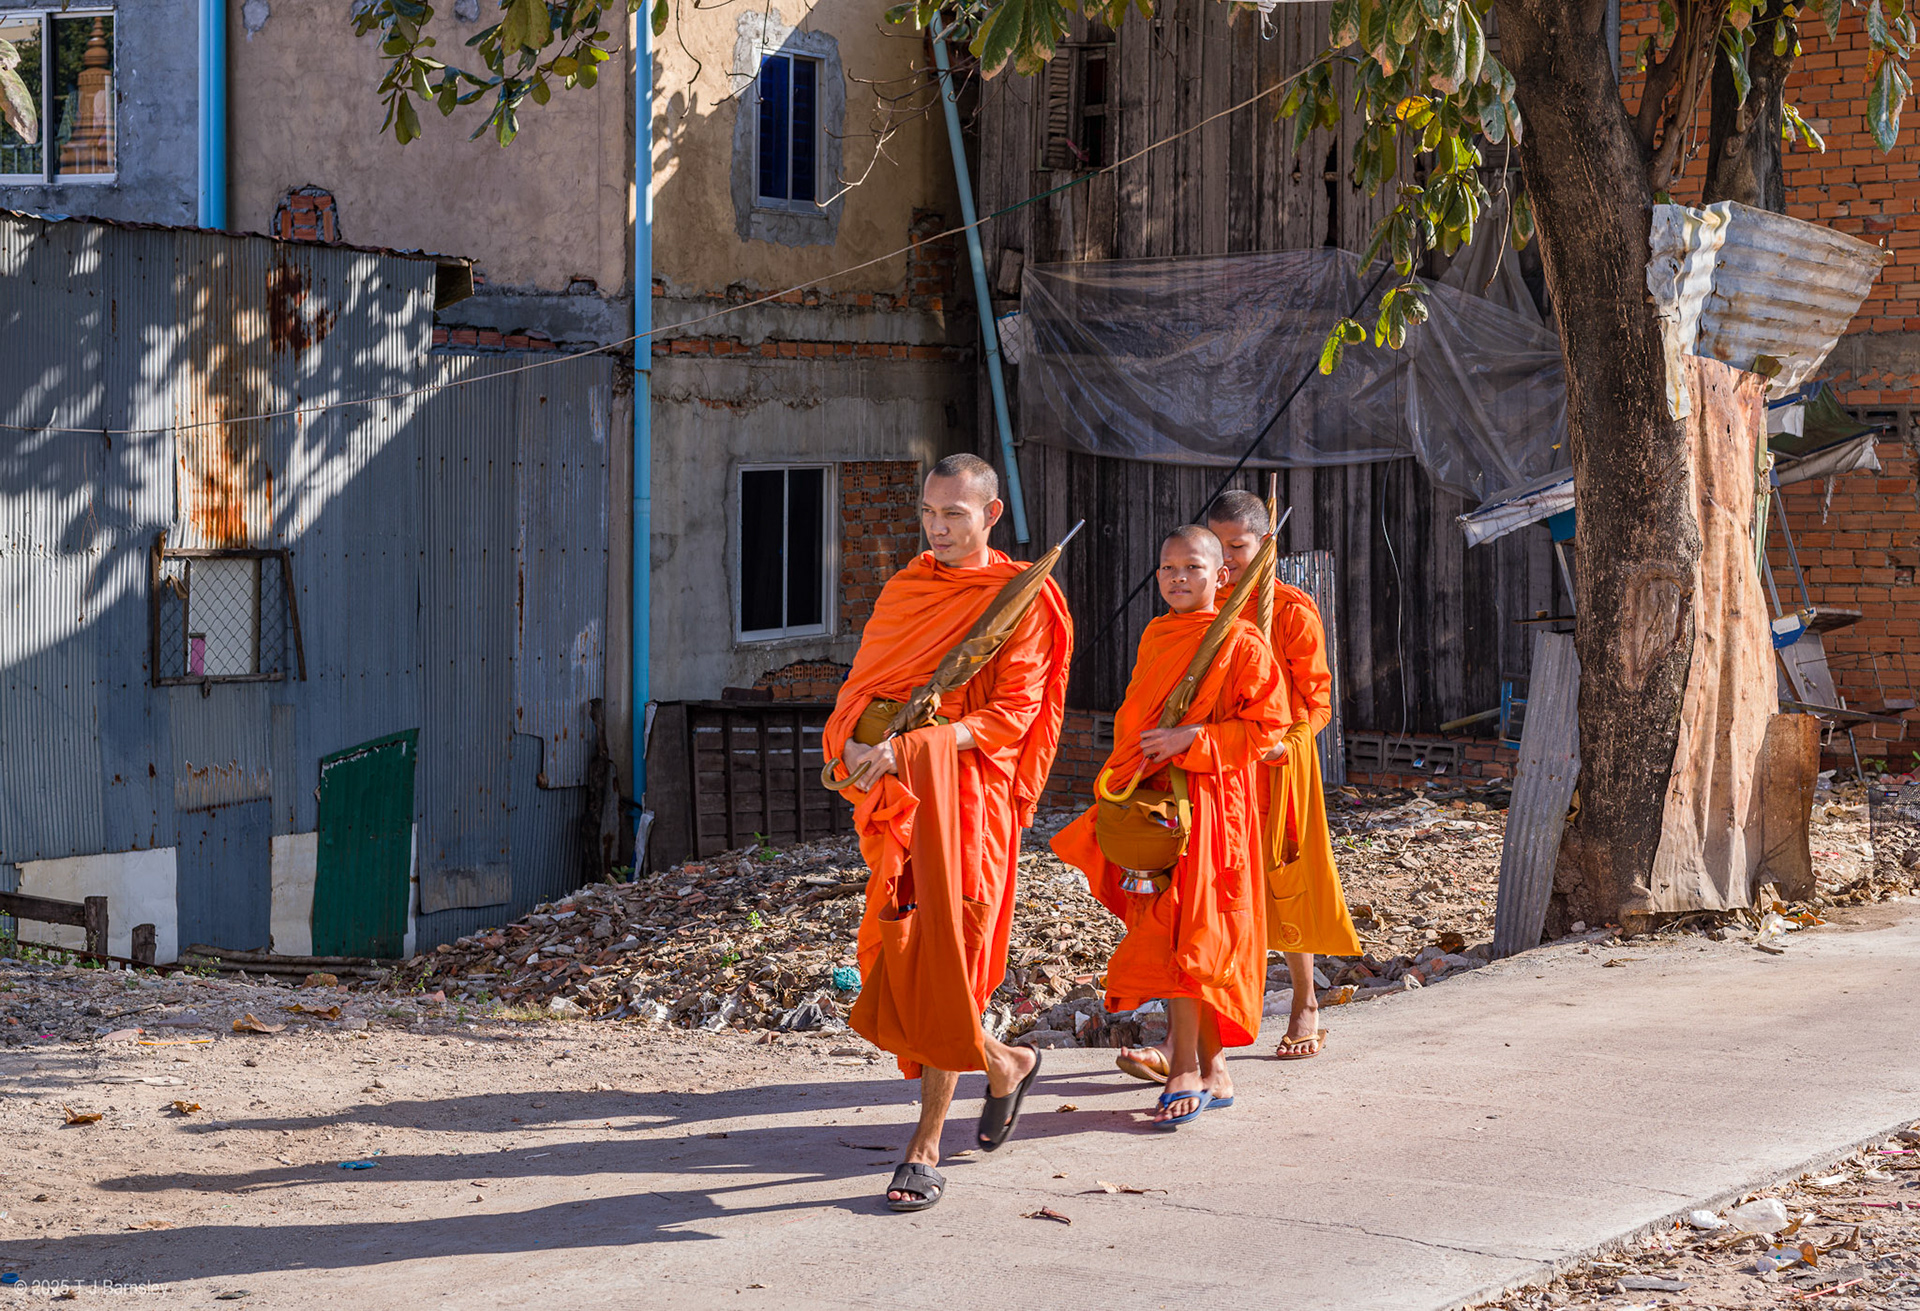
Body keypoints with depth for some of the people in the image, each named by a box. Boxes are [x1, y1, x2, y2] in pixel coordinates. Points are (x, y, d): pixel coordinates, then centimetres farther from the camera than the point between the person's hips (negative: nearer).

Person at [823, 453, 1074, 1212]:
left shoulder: (1021, 600, -4)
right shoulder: (904, 590, 13)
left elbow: (1011, 715, -12)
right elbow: (862, 684, 12)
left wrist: (910, 746, -22)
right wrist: (854, 744, -10)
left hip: (967, 796, -5)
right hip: (896, 795, 5)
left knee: (941, 960, -8)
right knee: (899, 959, 6)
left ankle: (926, 1148, -2)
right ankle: (1002, 1065, 32)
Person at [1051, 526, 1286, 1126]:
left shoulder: (1241, 643, -5)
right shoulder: (1154, 638, 15)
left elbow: (1265, 725, -10)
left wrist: (1191, 738, -16)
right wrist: (1120, 782, 15)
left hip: (1210, 801, -6)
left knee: (1190, 935, -9)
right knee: (1165, 933, 3)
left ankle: (1188, 1069, -4)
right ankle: (1208, 1067, 14)